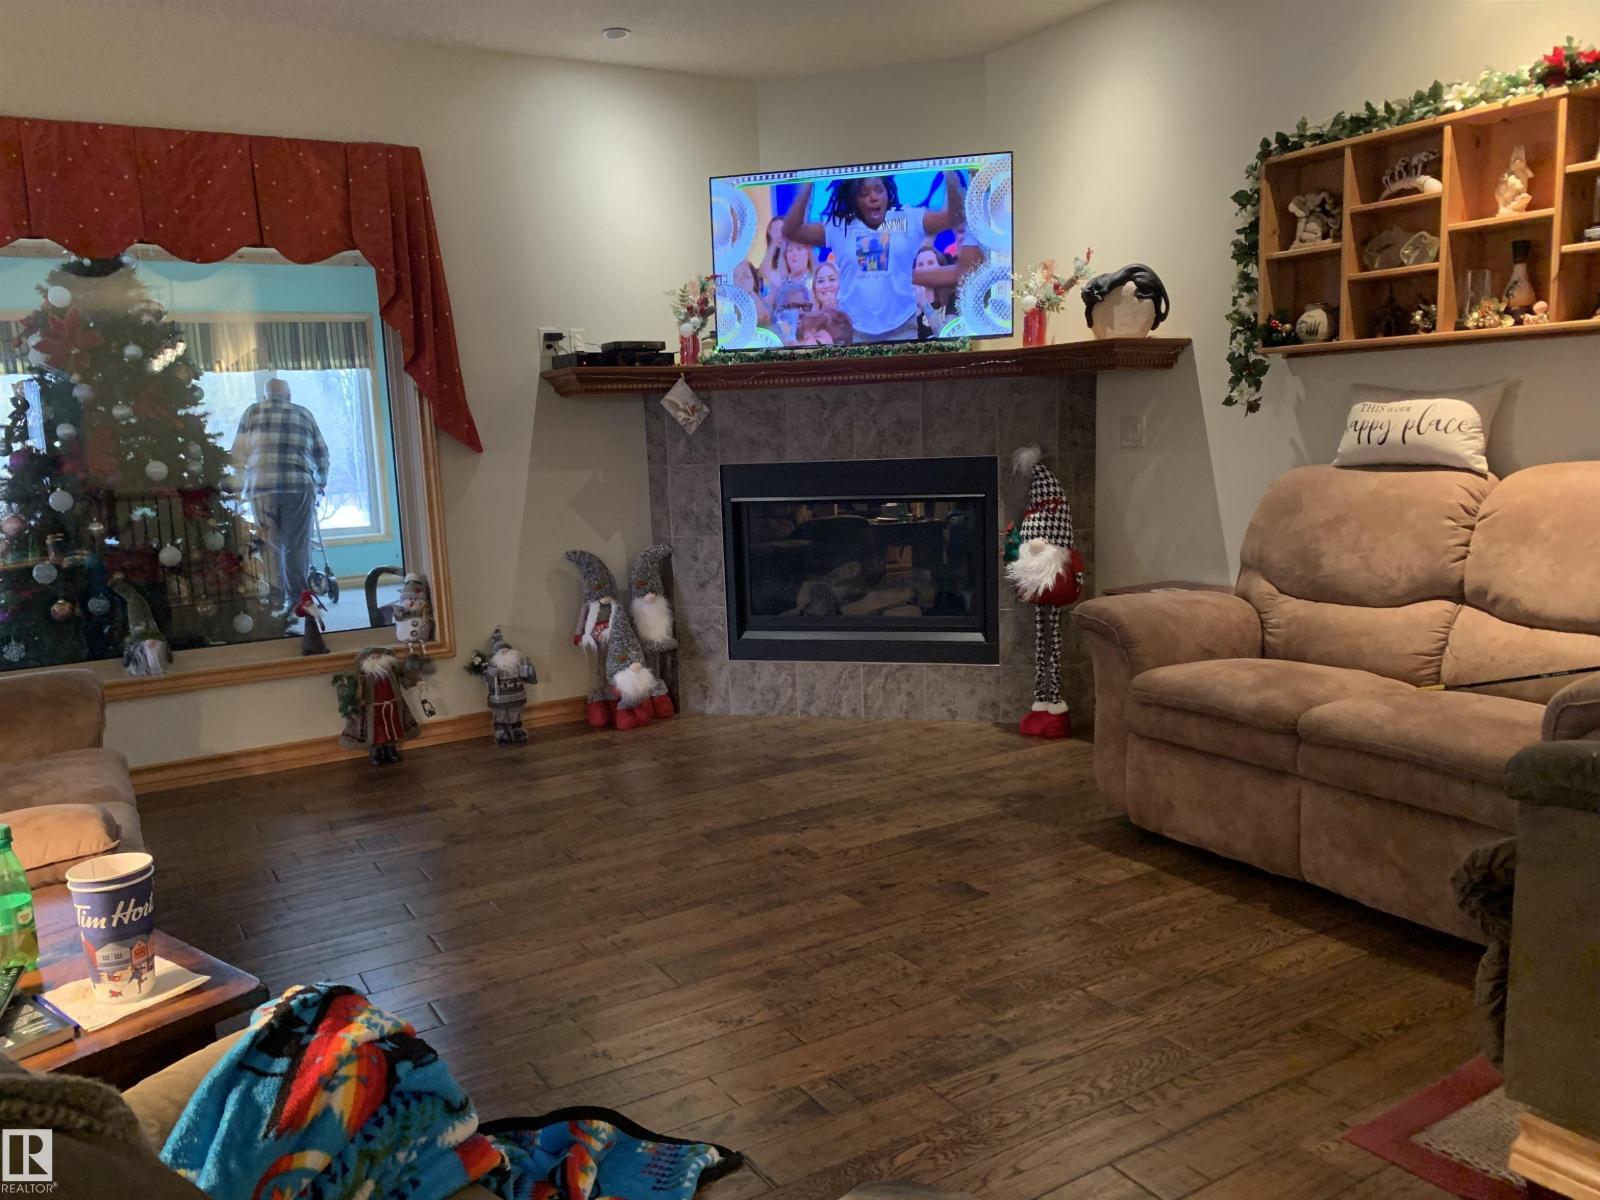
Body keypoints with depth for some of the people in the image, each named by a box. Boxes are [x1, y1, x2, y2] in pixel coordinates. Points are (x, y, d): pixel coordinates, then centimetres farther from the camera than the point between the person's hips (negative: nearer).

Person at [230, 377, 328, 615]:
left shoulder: (253, 411, 14)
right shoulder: (304, 413, 17)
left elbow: (238, 453, 13)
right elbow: (321, 452, 18)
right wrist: (322, 480, 33)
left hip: (261, 485, 0)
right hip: (300, 485, 0)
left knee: (269, 542, 5)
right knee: (298, 543, 5)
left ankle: (276, 597, 2)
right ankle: (298, 595, 6)